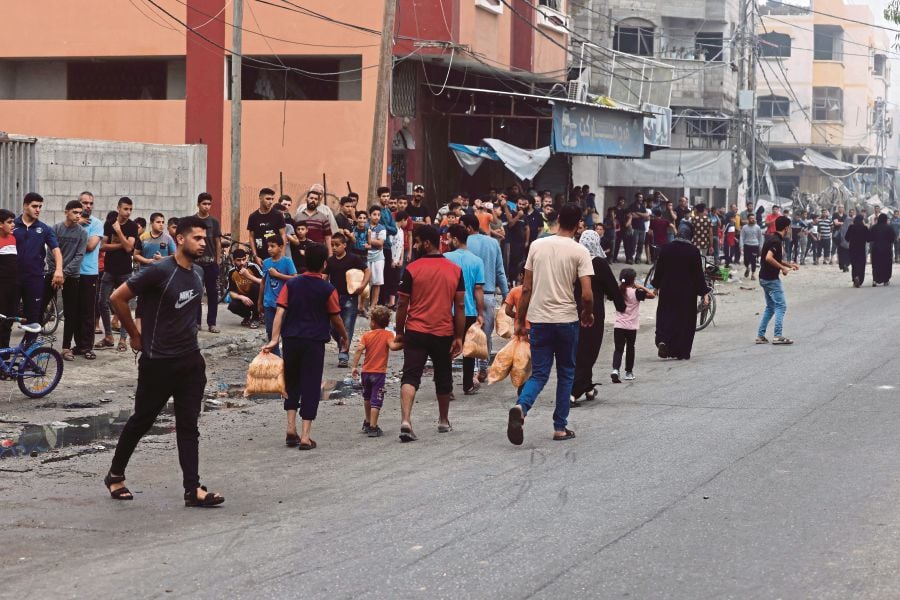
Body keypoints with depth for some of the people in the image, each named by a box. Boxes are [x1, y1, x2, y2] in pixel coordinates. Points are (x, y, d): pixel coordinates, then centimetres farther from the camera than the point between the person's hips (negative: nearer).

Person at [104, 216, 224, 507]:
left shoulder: (198, 273, 6)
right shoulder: (160, 271, -17)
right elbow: (118, 298, -14)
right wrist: (135, 335, -6)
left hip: (191, 360, 6)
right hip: (158, 362, -6)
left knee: (188, 426, 3)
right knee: (142, 420, 8)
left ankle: (193, 489, 3)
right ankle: (115, 475, 27)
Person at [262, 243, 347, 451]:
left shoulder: (291, 284, 2)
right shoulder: (328, 290, -5)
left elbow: (280, 311, -6)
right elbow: (335, 318, 2)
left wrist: (274, 340, -9)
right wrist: (344, 337, 20)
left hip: (291, 340, 3)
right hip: (315, 341, -3)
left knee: (292, 382, 18)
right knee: (311, 386, 3)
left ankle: (291, 428, 9)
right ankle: (305, 436, 0)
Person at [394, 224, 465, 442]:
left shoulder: (412, 269, -6)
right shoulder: (455, 270, 1)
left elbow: (402, 304, -3)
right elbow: (460, 306, 0)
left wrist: (399, 332, 8)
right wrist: (459, 337, 4)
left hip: (416, 332, -2)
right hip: (444, 333, 2)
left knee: (410, 377, -6)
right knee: (443, 378, 19)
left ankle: (406, 420, -25)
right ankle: (443, 421, 33)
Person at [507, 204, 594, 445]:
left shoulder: (538, 245, 2)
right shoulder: (579, 251, -7)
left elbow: (526, 288, 4)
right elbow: (587, 294, -13)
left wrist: (520, 320, 12)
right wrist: (588, 314, 7)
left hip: (539, 319, 2)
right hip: (567, 320, -2)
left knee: (539, 374, 7)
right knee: (566, 374, 13)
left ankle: (521, 407, -22)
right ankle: (560, 427, 14)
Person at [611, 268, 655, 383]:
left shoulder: (617, 292, -1)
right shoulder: (636, 292, -10)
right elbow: (652, 295, -11)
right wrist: (641, 287, -2)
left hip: (618, 326, 2)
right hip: (631, 326, -2)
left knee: (618, 348, 0)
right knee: (630, 348, 15)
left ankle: (615, 369, -23)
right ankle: (629, 372, 25)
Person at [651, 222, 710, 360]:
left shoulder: (666, 249, -3)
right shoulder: (693, 251, -11)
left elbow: (659, 269, 5)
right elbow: (698, 274, -9)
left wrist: (656, 286, 20)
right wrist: (704, 293, -2)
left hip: (667, 290, 2)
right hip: (687, 292, -2)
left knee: (666, 317, 12)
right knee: (685, 319, 7)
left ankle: (662, 340, -14)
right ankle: (682, 352, 9)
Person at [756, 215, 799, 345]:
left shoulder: (772, 238, 13)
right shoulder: (777, 241, -18)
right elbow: (769, 258, -31)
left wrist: (789, 264, 16)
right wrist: (783, 268, -21)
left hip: (765, 278, 10)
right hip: (771, 279, -10)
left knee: (770, 307, 16)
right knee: (781, 306, -5)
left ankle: (760, 335, 14)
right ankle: (778, 336, -7)